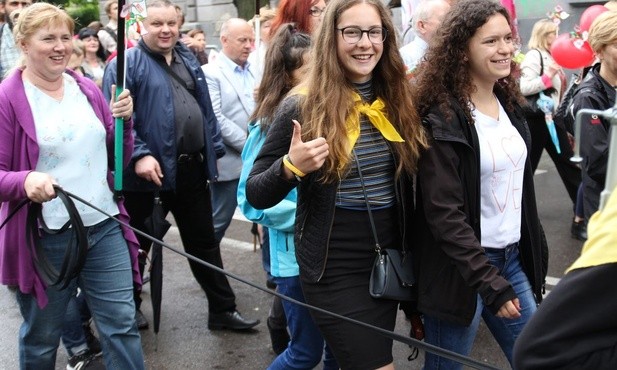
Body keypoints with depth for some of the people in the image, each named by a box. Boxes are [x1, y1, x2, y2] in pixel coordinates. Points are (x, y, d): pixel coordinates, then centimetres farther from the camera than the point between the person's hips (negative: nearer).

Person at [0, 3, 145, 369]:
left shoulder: (88, 90, 8)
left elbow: (116, 160, 12)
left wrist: (124, 121, -6)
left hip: (105, 227, 4)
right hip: (44, 238, -4)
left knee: (122, 325, 7)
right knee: (41, 338, 13)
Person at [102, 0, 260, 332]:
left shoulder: (188, 61, 14)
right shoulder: (127, 64, -8)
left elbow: (206, 110, 18)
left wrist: (214, 150, 14)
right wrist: (138, 155, -26)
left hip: (191, 168, 6)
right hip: (150, 169, -6)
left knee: (204, 242, 13)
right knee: (137, 244, 10)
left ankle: (222, 309, 23)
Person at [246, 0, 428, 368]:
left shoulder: (399, 101, 2)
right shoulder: (301, 107, -11)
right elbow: (256, 196, -8)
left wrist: (412, 254, 2)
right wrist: (290, 167, -26)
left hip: (390, 262, 5)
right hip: (334, 270, -5)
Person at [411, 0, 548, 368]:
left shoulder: (510, 104, 8)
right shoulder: (442, 119, -16)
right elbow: (443, 213, -20)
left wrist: (535, 254, 14)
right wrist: (490, 283, -21)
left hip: (513, 258, 7)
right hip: (461, 269, -7)